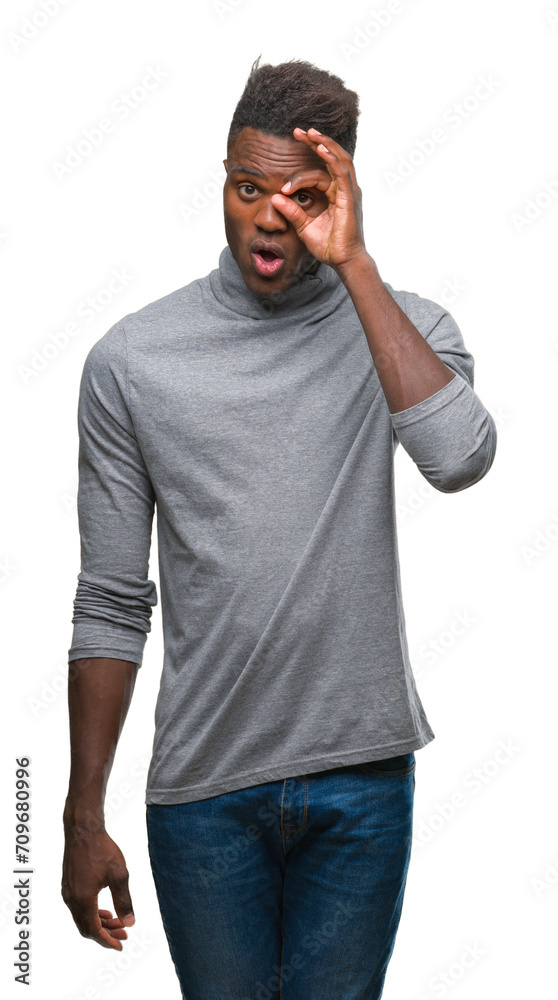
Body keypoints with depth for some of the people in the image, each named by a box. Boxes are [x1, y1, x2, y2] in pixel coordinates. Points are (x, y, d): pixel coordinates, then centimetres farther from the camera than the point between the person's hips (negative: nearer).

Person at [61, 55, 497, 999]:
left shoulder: (403, 327, -1)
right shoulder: (132, 358, -2)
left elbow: (461, 458, -25)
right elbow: (111, 605, 1)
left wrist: (354, 261, -22)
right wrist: (83, 817, 0)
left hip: (363, 779, 0)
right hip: (203, 787, 0)